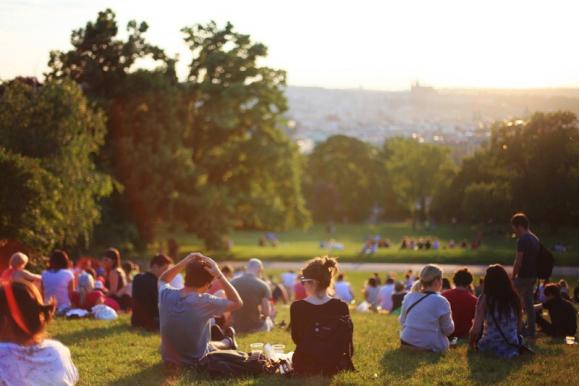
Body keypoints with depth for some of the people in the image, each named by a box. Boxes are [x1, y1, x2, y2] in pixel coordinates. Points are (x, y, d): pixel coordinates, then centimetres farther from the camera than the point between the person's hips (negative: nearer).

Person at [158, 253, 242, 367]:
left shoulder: (166, 295, -16)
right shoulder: (204, 302, -28)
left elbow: (162, 280, 10)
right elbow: (238, 303, -13)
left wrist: (184, 262, -4)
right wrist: (219, 275, -17)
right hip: (196, 362, -4)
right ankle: (228, 342, 58)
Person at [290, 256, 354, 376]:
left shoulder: (297, 307, -15)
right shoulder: (341, 307, -12)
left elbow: (297, 339, 0)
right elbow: (347, 344, -4)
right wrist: (346, 365, 13)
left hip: (304, 367, -2)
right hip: (334, 367, 2)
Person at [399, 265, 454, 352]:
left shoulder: (409, 297, 1)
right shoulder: (441, 302, -14)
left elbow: (402, 321, 11)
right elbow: (448, 330, -4)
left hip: (407, 343, 6)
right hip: (431, 347, -6)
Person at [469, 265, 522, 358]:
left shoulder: (485, 298, -11)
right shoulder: (514, 298, -3)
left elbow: (476, 330, -12)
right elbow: (518, 324, 9)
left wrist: (471, 343, 9)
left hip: (490, 346, -3)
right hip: (512, 347, 3)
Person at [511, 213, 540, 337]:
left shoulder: (523, 240, -16)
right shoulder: (535, 239, 13)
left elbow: (518, 262, -19)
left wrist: (513, 276, -8)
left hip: (523, 276, -9)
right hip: (532, 276, 9)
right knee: (529, 303, 13)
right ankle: (530, 329, 15)